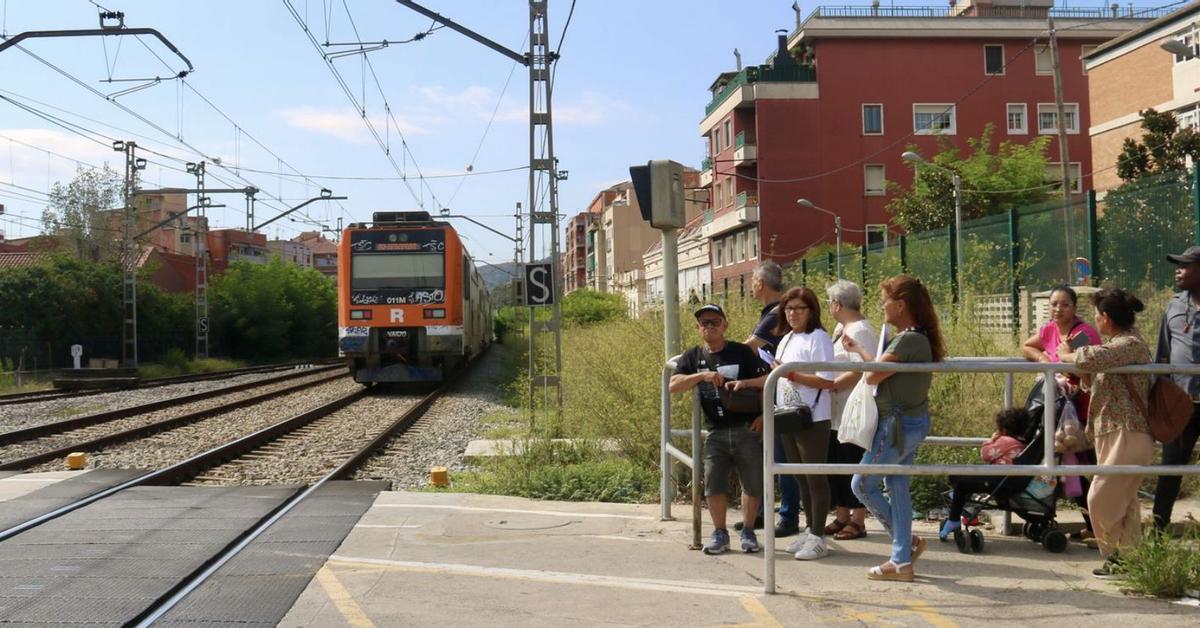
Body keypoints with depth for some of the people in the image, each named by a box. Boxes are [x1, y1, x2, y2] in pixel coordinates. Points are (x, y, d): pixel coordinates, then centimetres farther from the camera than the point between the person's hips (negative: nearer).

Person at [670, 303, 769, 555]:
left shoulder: (742, 352, 0)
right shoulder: (692, 357, 6)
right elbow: (673, 385, -8)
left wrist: (762, 415, -8)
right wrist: (702, 375, -21)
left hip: (746, 428, -2)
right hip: (716, 432, 2)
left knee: (753, 484, 4)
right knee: (713, 484, -1)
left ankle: (748, 532, 19)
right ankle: (720, 533, 13)